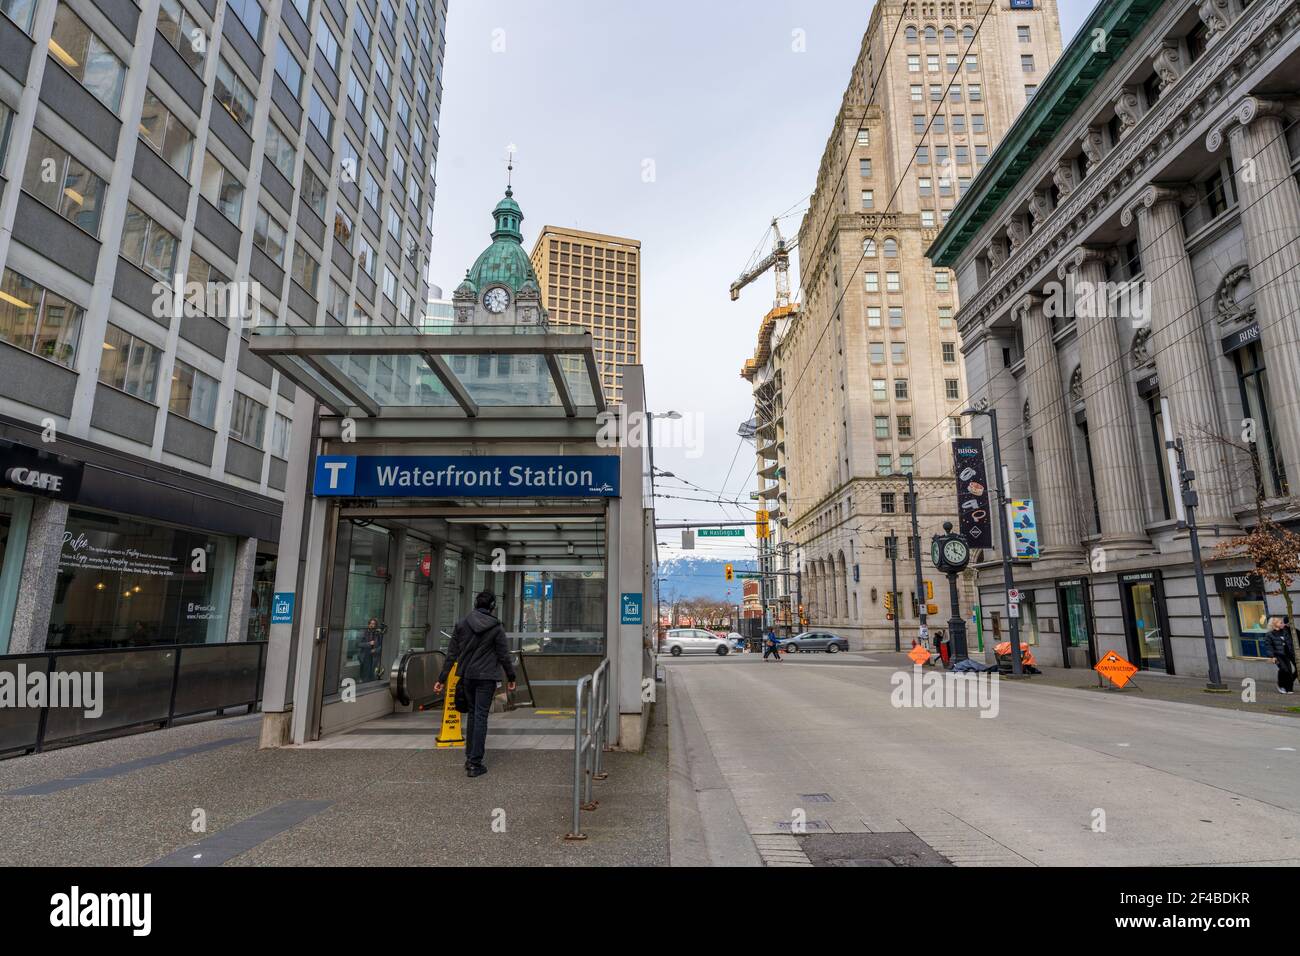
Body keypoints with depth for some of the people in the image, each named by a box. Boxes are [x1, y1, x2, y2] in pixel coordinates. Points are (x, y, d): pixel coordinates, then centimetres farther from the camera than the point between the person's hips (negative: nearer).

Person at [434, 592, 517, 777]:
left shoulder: (461, 623, 1)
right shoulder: (496, 627, -8)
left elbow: (451, 654, 1)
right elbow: (504, 655, -5)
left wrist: (442, 678, 5)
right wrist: (511, 678, 7)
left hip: (467, 675, 4)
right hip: (486, 677, -4)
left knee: (472, 713, 18)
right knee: (481, 716, -2)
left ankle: (469, 757, 23)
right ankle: (475, 763, -3)